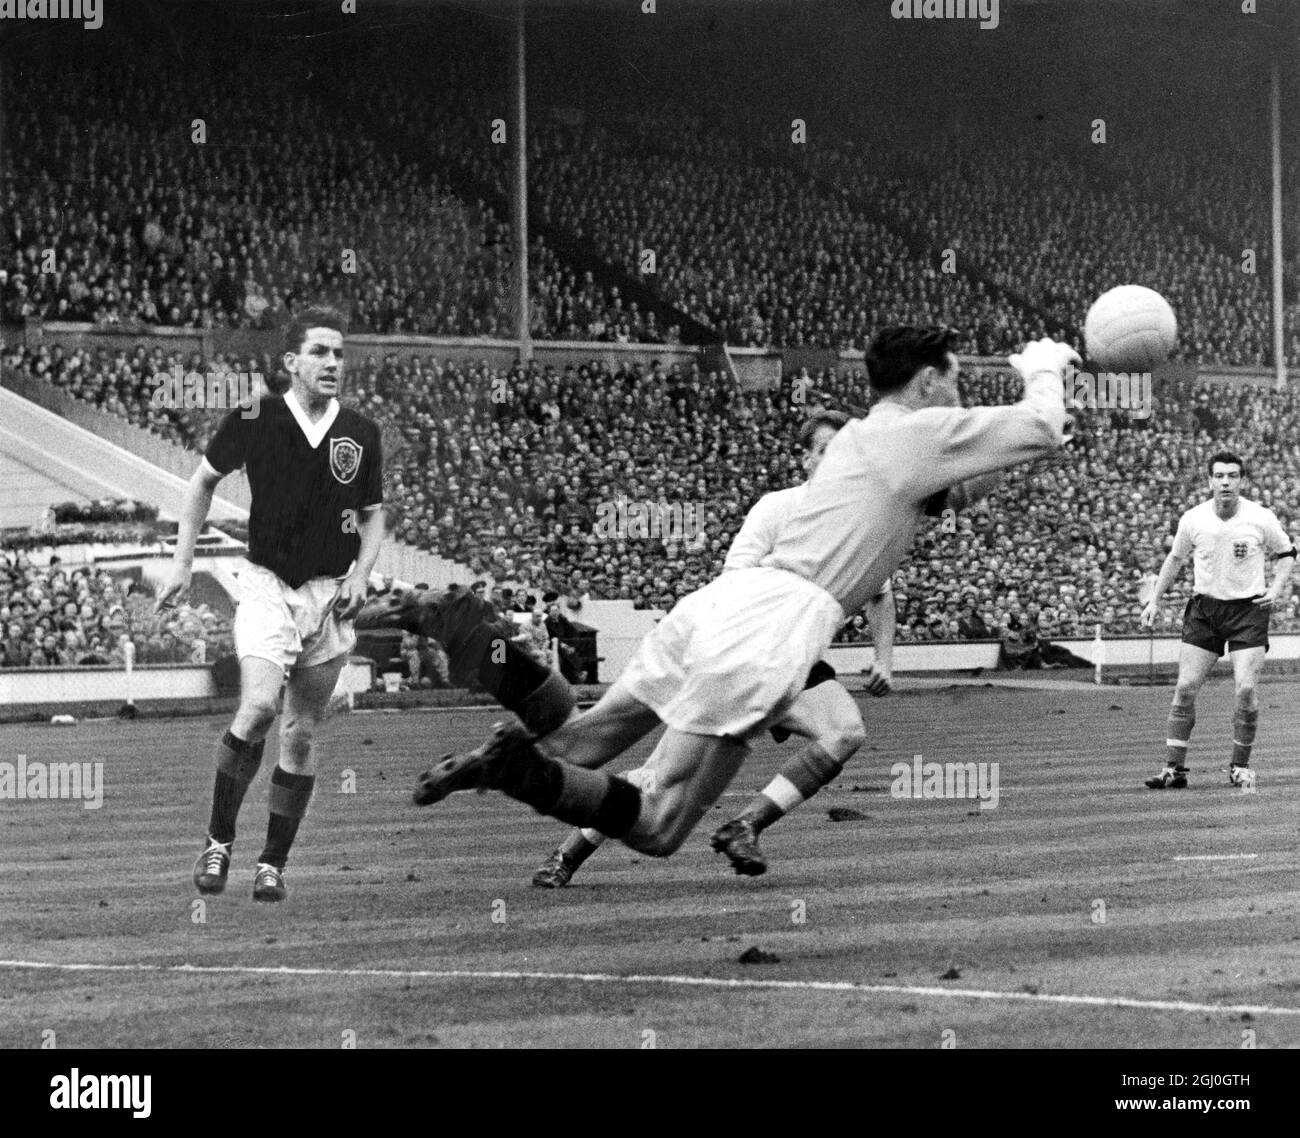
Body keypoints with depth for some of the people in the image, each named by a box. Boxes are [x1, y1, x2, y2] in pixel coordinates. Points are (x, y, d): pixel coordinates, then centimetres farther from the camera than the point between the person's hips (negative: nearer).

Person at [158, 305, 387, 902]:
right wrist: (183, 561, 6)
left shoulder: (362, 434, 2)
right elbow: (203, 480, 10)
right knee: (258, 706, -22)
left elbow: (373, 515, 13)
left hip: (331, 593, 3)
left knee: (301, 735, 5)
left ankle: (273, 863, 16)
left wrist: (360, 575, -3)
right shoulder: (253, 420, -5)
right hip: (267, 584, -3)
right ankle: (219, 840, -4)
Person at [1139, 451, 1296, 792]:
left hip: (1248, 609, -2)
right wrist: (1155, 601, 12)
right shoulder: (1192, 519, -4)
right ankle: (1174, 769, 1)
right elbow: (1174, 558, 14)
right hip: (1204, 609, 2)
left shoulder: (1261, 518, -8)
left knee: (1246, 690, -13)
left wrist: (1277, 588, -7)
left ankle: (1240, 766, 5)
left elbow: (1287, 553, 8)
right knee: (1185, 688, -5)